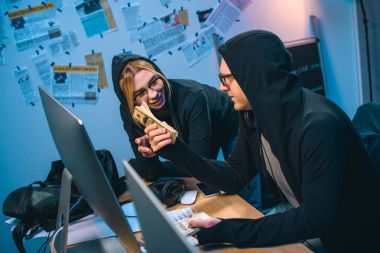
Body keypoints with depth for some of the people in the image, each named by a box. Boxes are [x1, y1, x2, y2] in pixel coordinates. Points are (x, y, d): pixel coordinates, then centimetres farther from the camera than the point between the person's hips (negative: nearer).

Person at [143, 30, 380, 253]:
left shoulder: (318, 125, -29)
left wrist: (227, 231, -30)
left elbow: (316, 218, -30)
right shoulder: (254, 114, -6)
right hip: (303, 223, 6)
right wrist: (178, 151, -11)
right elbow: (235, 177, 2)